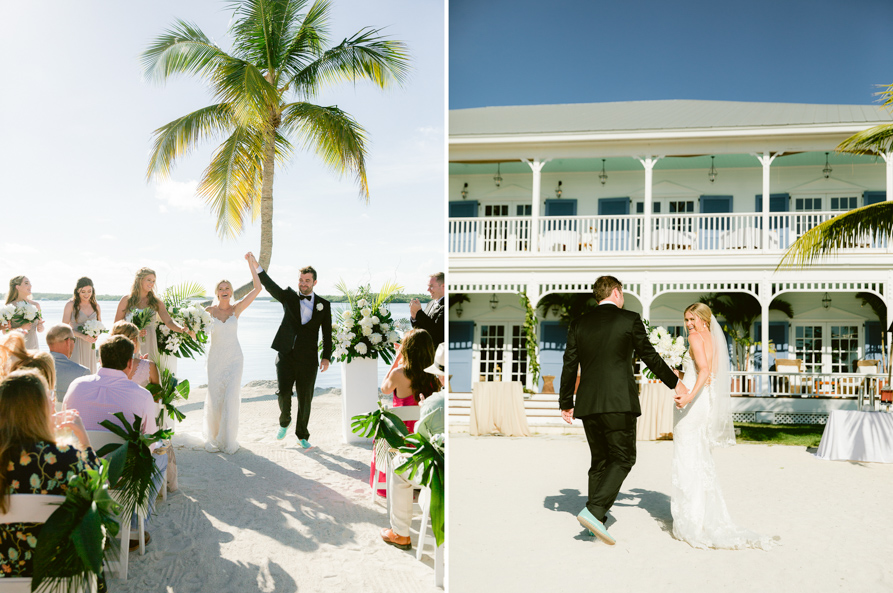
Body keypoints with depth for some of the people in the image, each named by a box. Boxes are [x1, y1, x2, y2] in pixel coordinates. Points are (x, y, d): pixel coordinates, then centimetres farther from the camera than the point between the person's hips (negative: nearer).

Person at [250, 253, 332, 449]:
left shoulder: (323, 304, 6)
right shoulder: (289, 297, 7)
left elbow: (327, 333, 6)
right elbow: (270, 286, -7)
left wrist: (326, 357, -3)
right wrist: (256, 266, -20)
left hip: (308, 359, 0)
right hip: (286, 355, 0)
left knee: (305, 399, 5)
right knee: (283, 392, -8)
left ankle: (302, 436, 22)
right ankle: (284, 422, 23)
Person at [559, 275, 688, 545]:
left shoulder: (578, 324, 9)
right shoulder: (630, 319, 0)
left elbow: (570, 365, 8)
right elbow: (650, 356, 5)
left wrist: (566, 403, 15)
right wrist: (675, 383, 19)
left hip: (588, 404, 5)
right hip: (619, 402, -4)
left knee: (599, 461, 14)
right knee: (622, 459, 3)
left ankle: (597, 520, 15)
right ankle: (594, 510, -13)